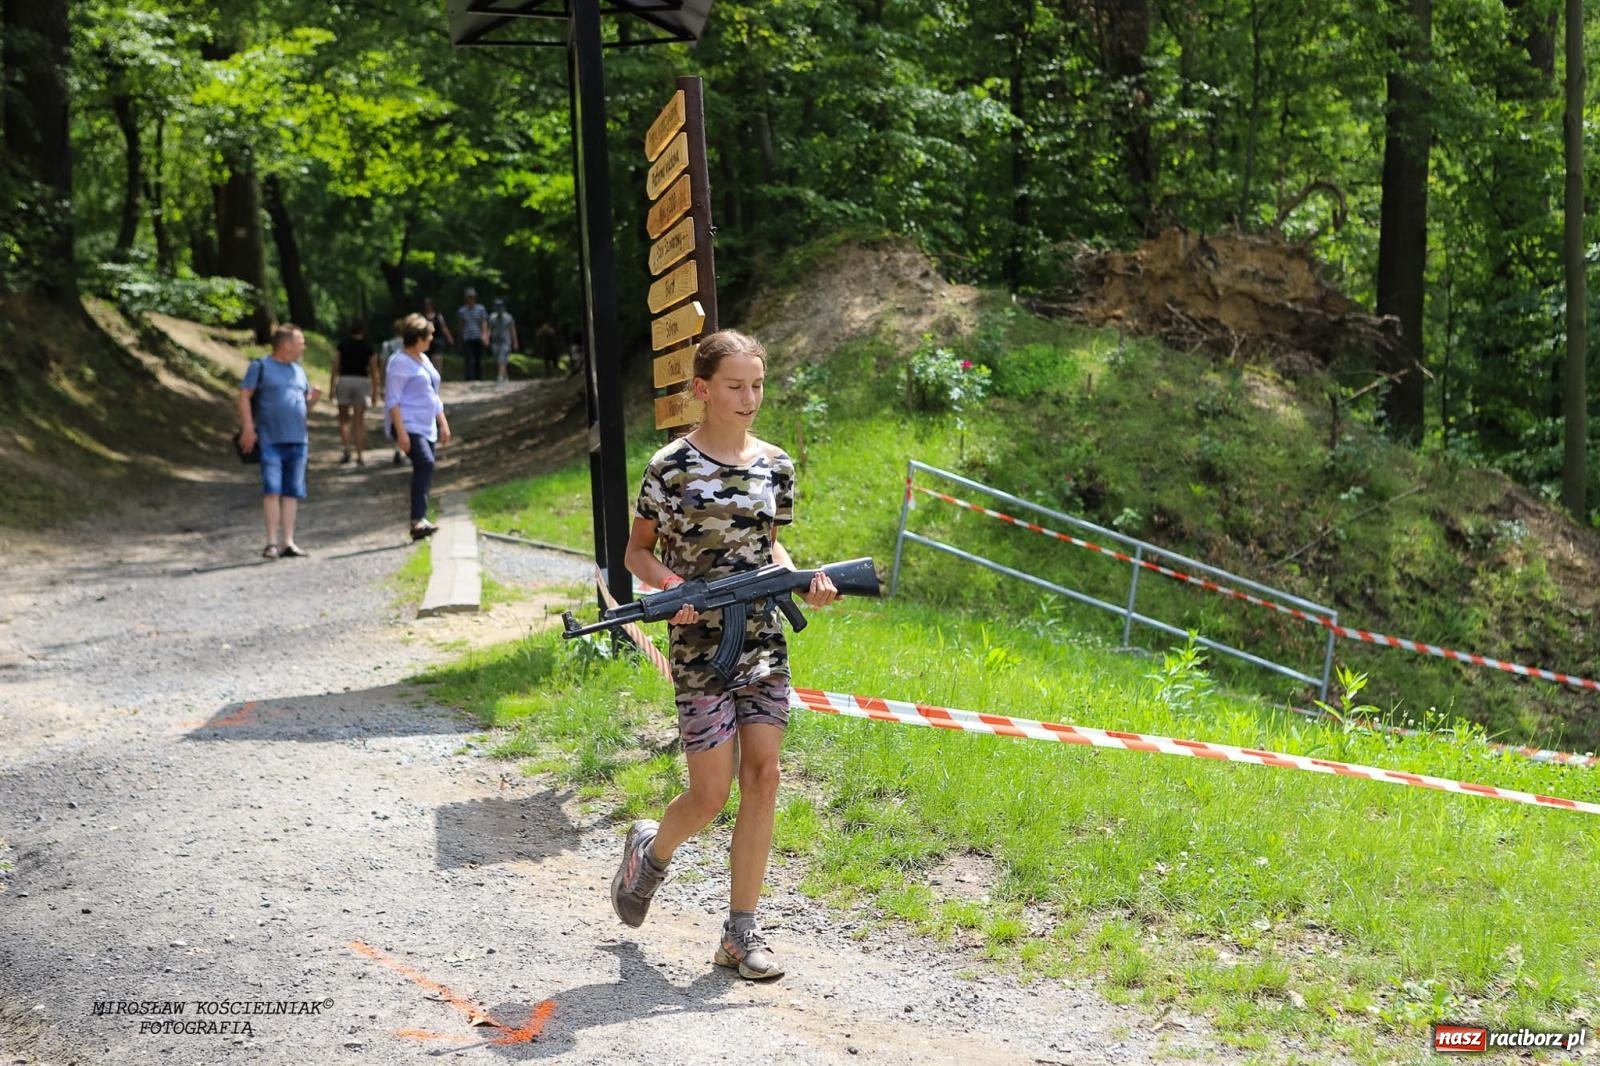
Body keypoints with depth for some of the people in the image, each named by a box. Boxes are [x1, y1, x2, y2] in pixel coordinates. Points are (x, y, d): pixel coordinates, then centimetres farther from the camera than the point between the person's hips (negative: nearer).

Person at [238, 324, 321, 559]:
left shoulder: (299, 370, 17)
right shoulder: (261, 366, -1)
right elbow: (244, 395, -5)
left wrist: (314, 397, 0)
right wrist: (248, 427, -12)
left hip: (298, 440, 6)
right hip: (271, 440, -6)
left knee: (292, 493, 5)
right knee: (272, 490, -8)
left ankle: (289, 542, 8)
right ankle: (271, 543, -5)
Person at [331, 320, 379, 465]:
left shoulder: (343, 344, 2)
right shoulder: (368, 347, 2)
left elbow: (336, 367, -2)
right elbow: (374, 372, 1)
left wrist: (331, 387, 2)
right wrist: (375, 392, 7)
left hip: (344, 380, 0)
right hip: (362, 381, 0)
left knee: (344, 419, 13)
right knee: (359, 421, 4)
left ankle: (347, 449, -4)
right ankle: (360, 456, 1)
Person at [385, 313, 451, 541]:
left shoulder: (424, 360, 20)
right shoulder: (399, 362, -8)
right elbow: (392, 400, -14)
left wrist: (443, 424, 21)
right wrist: (401, 432, -21)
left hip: (427, 428, 9)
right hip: (409, 426, -9)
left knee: (425, 471, 7)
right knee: (425, 463, -27)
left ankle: (418, 524, 13)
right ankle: (418, 520, -31)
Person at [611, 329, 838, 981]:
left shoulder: (775, 466, 6)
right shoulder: (672, 467, -8)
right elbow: (636, 551, 0)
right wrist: (671, 586, -18)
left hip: (764, 640, 5)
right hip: (699, 644, -5)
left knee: (762, 778, 0)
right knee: (711, 794, -2)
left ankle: (741, 932, 9)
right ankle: (651, 851, 32)